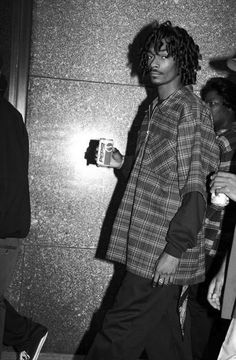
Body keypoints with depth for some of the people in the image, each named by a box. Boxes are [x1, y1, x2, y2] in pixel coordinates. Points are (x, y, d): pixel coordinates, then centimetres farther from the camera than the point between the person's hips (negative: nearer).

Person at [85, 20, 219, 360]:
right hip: (145, 247, 8)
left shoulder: (191, 110, -12)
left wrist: (175, 249, -20)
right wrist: (124, 163, 9)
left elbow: (196, 188, -17)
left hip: (164, 255, -8)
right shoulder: (157, 108, 15)